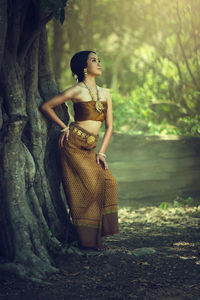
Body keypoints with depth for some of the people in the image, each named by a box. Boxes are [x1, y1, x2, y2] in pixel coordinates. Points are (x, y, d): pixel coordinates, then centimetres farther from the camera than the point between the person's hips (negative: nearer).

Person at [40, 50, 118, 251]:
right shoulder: (77, 91, -5)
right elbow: (46, 107, -3)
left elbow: (109, 126, 13)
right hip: (73, 145, -6)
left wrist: (101, 152, 3)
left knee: (108, 182, -8)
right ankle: (87, 240, -5)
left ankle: (96, 237, -2)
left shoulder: (105, 94, 13)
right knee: (89, 186, -12)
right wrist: (64, 127, 1)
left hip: (90, 149, 6)